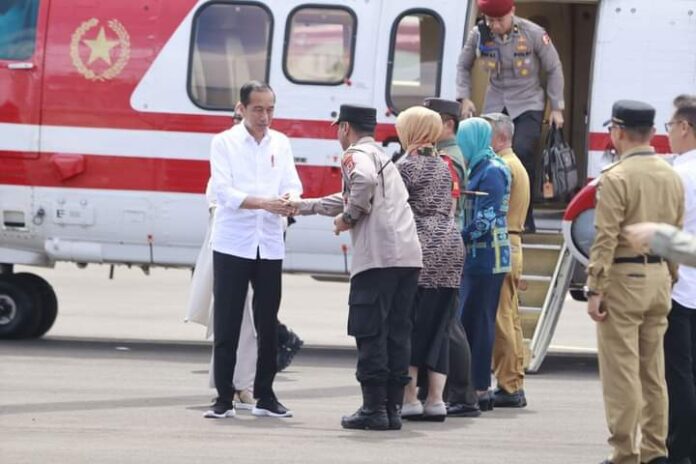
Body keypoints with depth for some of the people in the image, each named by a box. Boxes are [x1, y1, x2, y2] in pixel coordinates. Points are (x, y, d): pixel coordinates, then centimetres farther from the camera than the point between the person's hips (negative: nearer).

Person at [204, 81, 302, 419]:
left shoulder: (280, 143, 10)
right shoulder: (224, 142, -1)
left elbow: (293, 184, 4)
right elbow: (223, 191, -12)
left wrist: (289, 199, -21)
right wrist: (264, 203, -26)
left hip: (269, 245, 3)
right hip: (232, 244, -3)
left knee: (268, 325, 7)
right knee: (227, 325, -2)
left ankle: (265, 396, 15)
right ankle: (224, 398, 2)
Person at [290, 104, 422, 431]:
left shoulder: (356, 155, 0)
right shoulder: (382, 156, 29)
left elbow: (364, 181, -24)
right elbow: (350, 198, 40)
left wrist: (348, 217, -10)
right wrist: (302, 206, 47)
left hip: (378, 256, -8)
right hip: (409, 255, 8)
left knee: (370, 333, -4)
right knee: (397, 333, 9)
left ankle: (374, 409, -6)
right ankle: (393, 408, 9)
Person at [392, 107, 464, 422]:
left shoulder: (407, 165, -6)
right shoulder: (444, 167, 15)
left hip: (420, 250, -7)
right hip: (451, 247, 7)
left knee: (407, 326, -2)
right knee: (438, 328, 7)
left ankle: (409, 398, -6)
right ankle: (436, 399, 4)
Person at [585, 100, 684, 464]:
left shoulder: (616, 178, -13)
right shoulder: (672, 178, 8)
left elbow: (605, 240, -16)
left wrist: (594, 290, -14)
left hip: (623, 279, -7)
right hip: (659, 277, 7)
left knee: (621, 372, -3)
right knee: (653, 371, 12)